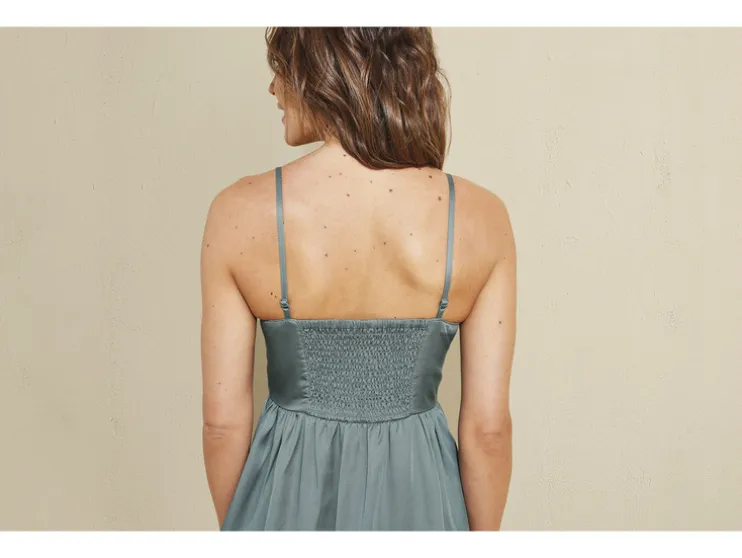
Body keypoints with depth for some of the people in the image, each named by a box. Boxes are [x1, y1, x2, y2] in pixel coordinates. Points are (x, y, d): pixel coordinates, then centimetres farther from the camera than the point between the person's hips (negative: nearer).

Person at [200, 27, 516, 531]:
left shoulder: (241, 212, -16)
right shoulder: (479, 215, -14)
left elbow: (224, 421, -9)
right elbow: (488, 427, -10)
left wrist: (234, 528, 9)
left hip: (290, 497, 0)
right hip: (416, 495, 1)